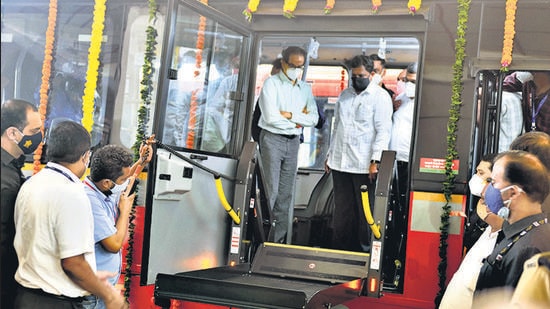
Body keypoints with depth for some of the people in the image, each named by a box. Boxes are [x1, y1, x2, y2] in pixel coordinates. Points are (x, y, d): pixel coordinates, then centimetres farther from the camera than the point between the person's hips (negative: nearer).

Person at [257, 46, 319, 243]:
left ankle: (279, 240, 14)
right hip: (272, 138, -5)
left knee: (286, 193, 7)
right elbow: (271, 117, -17)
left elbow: (313, 119, 1)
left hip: (293, 141, 5)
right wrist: (300, 118, -6)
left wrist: (290, 115, -13)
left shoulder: (305, 88, 11)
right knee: (270, 191, -6)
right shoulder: (272, 83, -6)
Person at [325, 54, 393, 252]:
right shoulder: (345, 95, 17)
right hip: (340, 162, 6)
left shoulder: (380, 97, -4)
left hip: (365, 166, -6)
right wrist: (330, 154, 19)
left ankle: (365, 249, 9)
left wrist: (375, 160, -16)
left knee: (366, 211, 0)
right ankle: (339, 249, 18)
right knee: (342, 210, 11)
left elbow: (383, 131, -9)